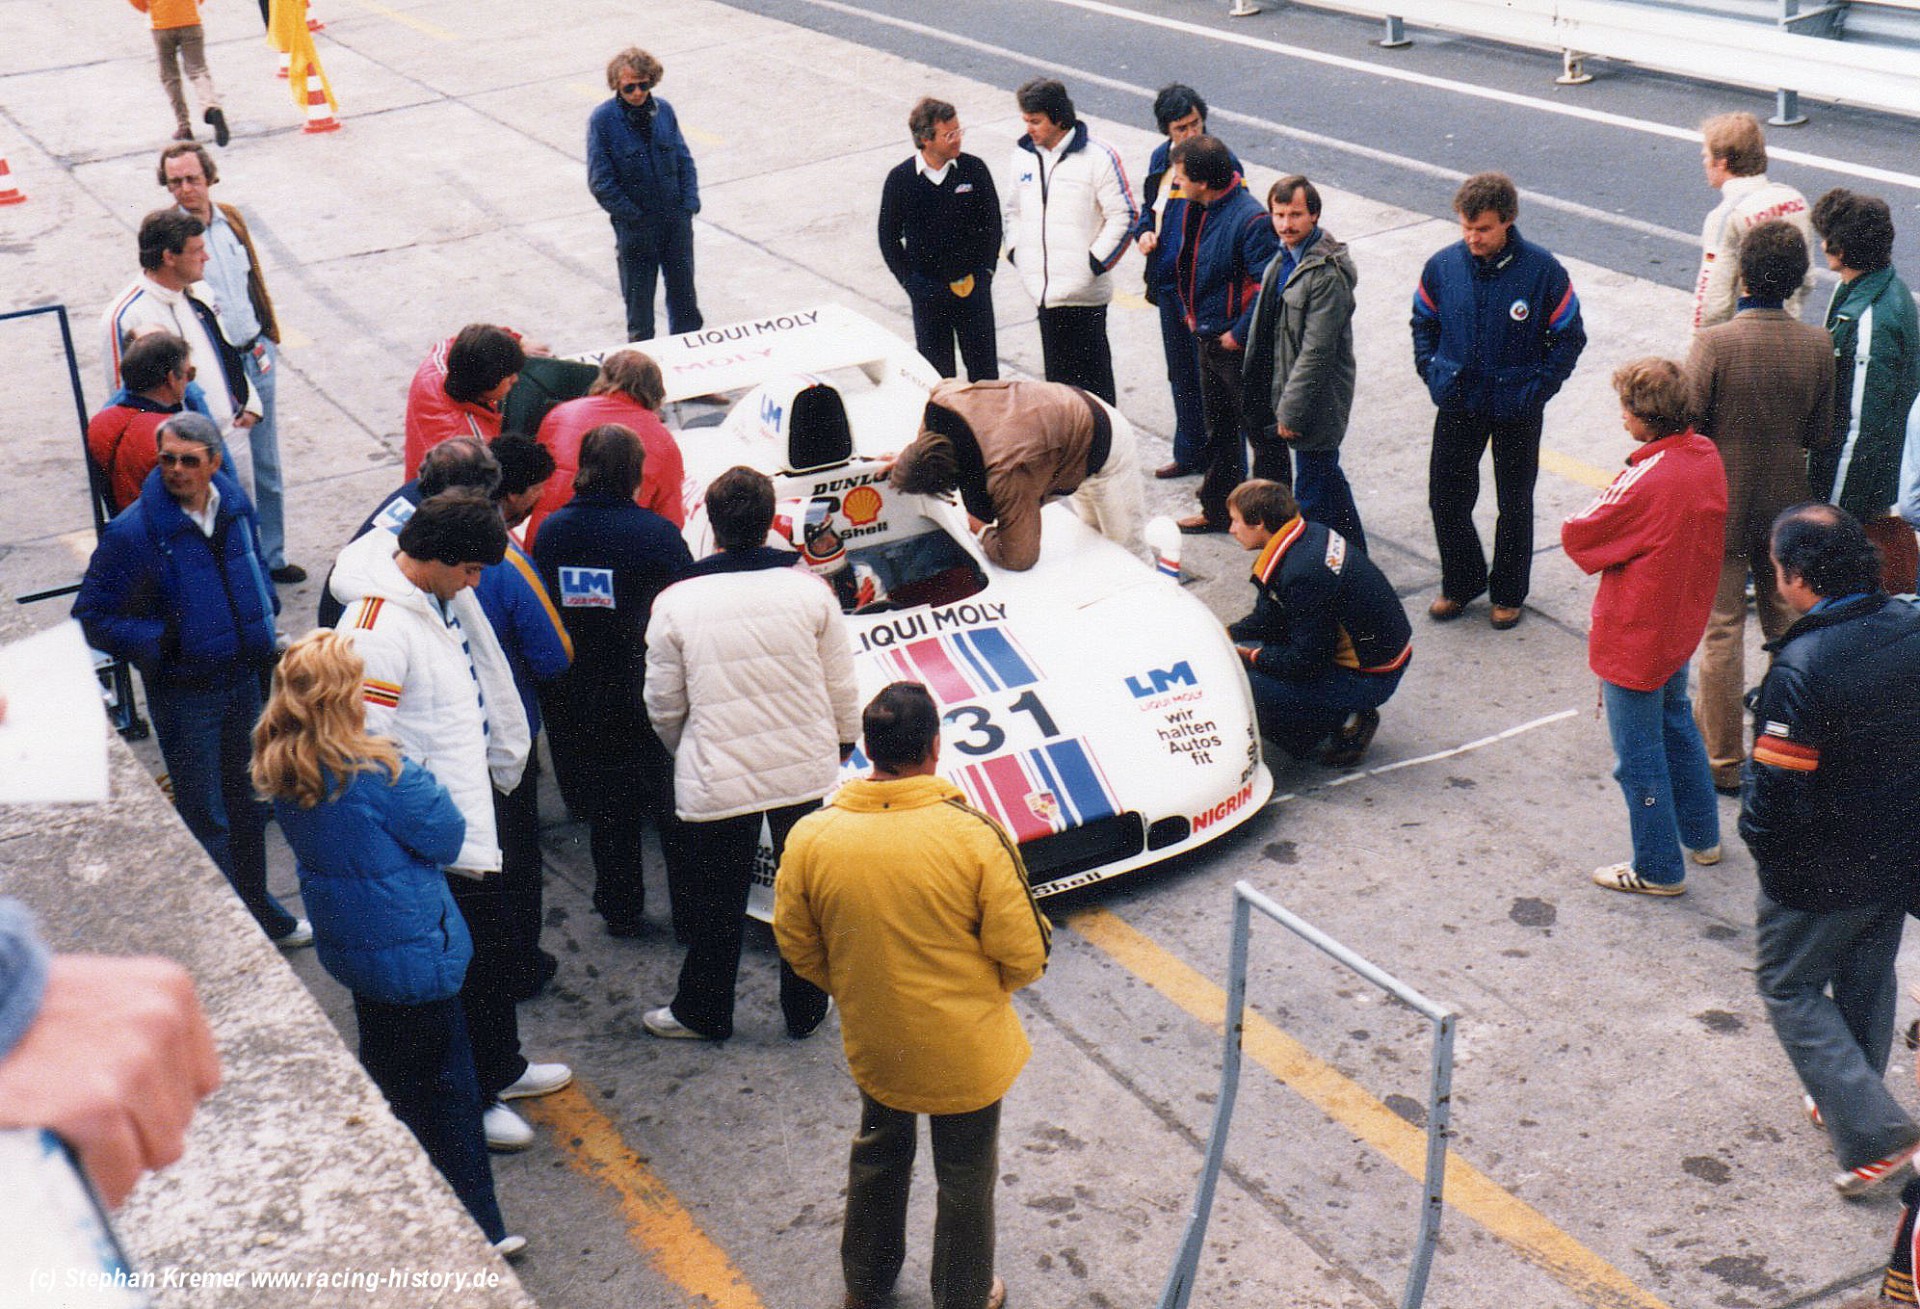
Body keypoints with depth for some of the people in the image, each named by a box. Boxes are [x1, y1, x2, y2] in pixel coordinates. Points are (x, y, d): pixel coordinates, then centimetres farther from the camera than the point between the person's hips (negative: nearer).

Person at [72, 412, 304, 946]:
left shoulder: (234, 504, -1)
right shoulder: (132, 532, -19)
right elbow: (91, 618, -13)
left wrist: (264, 614, 6)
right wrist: (158, 641, -26)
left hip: (243, 680, 6)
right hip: (183, 695, -6)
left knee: (245, 801, 21)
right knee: (205, 821, 4)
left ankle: (257, 907, 39)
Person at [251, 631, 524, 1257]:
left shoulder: (281, 772, -6)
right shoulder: (380, 774, -29)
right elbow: (448, 838, -17)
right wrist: (421, 780, -4)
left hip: (346, 945, 8)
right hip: (411, 951, -8)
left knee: (385, 1073, 26)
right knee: (445, 1088, 5)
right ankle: (474, 1228, 14)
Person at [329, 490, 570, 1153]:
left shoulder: (444, 596, 3)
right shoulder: (379, 626, -26)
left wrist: (504, 757, 22)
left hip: (471, 809, 10)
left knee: (494, 948, 23)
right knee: (462, 969, 4)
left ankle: (499, 1067, 41)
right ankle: (468, 1099, 21)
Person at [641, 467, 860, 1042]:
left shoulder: (675, 603, -11)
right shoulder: (809, 590, -9)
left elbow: (663, 705, -1)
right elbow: (841, 687, -1)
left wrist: (687, 752, 19)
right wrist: (844, 740, 18)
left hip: (717, 778, -2)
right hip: (805, 766, 2)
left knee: (716, 904, 15)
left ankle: (703, 1013, 31)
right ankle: (805, 1010, 31)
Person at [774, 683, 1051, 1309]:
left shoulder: (810, 837, -16)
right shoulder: (975, 835, -24)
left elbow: (797, 946, -3)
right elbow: (1023, 955, -17)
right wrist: (985, 988, 5)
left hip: (873, 1043, 3)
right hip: (965, 1048, -3)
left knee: (878, 1155, 29)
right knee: (966, 1177, 20)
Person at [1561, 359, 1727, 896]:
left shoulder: (1649, 481, -30)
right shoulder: (1707, 456, -4)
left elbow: (1579, 538, -20)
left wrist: (1594, 513, 0)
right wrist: (1617, 506, 0)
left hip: (1635, 637, -9)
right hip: (1682, 623, 9)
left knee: (1639, 756, 6)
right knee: (1675, 721, 28)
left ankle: (1657, 869, 18)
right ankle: (1702, 836, 42)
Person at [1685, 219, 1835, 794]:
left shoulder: (1714, 343, -22)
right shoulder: (1818, 345, -10)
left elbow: (1688, 429, -17)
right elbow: (1821, 434, -2)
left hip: (1721, 508, -4)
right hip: (1786, 505, 4)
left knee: (1721, 634, 8)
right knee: (1789, 627, 21)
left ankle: (1723, 762, 16)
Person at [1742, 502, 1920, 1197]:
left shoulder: (1801, 669, -30)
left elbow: (1775, 785, -25)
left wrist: (1761, 845, -5)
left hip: (1823, 874, -7)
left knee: (1789, 987, 13)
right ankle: (1852, 1104, 45)